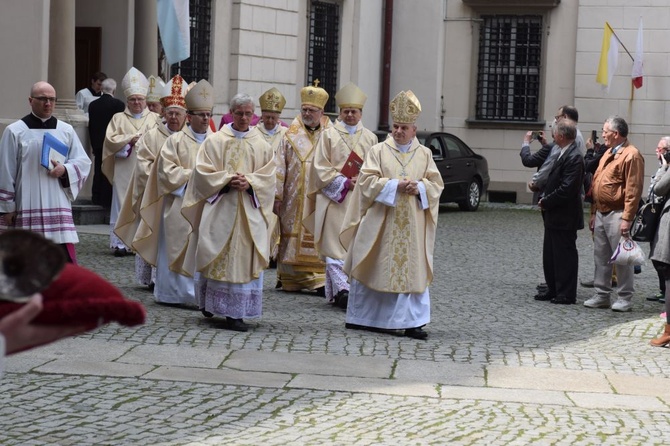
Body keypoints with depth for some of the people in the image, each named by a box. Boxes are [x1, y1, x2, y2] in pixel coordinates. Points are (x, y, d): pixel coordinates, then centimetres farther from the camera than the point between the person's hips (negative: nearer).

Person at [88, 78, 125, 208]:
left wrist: (94, 144, 15)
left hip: (97, 144, 4)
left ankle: (96, 198, 14)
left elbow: (91, 126, 7)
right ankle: (107, 199, 0)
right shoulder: (118, 104, -11)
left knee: (98, 172, 11)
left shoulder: (93, 105, 2)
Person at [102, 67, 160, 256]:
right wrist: (130, 139, -9)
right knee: (123, 206, -3)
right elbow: (110, 140, 0)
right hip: (125, 171, 0)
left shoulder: (154, 119, 12)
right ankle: (120, 243, 0)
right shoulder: (119, 118, 12)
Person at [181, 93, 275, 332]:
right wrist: (227, 180, -14)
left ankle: (235, 313, 0)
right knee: (217, 257, -1)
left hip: (249, 211, 1)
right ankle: (210, 303, 18)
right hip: (219, 209, -1)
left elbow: (268, 176, 5)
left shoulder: (262, 145, 9)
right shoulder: (215, 141, 4)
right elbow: (203, 172, -1)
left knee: (244, 257, -3)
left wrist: (249, 182, -13)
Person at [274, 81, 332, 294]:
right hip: (294, 199, 1)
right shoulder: (291, 136, 5)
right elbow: (280, 168, 3)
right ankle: (290, 279, 11)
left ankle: (320, 280, -6)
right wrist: (277, 196, -3)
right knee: (291, 236, 3)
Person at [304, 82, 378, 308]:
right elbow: (321, 168, -2)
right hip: (335, 198, -3)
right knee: (336, 245, -9)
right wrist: (345, 182, -12)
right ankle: (341, 289, -12)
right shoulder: (329, 135, 3)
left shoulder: (370, 138, 12)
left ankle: (356, 287, 7)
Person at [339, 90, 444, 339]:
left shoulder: (424, 155, 10)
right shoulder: (378, 151, 3)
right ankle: (360, 317, 16)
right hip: (380, 224, -1)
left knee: (412, 270, -2)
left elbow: (436, 184, 7)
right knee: (373, 269, 4)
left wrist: (420, 188, -13)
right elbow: (367, 180, -6)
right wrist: (395, 185, -16)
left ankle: (412, 322, -1)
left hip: (411, 226, 2)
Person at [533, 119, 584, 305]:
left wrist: (546, 202, -15)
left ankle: (566, 294, 6)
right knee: (550, 255, 16)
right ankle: (553, 290, 25)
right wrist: (543, 198, 6)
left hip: (564, 217, -10)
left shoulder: (573, 157, -19)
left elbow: (566, 189, -24)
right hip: (554, 216, 10)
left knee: (564, 255, -1)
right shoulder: (563, 154, 12)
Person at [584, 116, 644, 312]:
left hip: (616, 214, -9)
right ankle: (602, 295, 18)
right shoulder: (608, 154, 17)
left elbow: (633, 190, -17)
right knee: (600, 256, 11)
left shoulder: (631, 155, -12)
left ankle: (625, 299, 4)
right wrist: (594, 213, 17)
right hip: (601, 213, 9)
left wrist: (627, 219, -20)